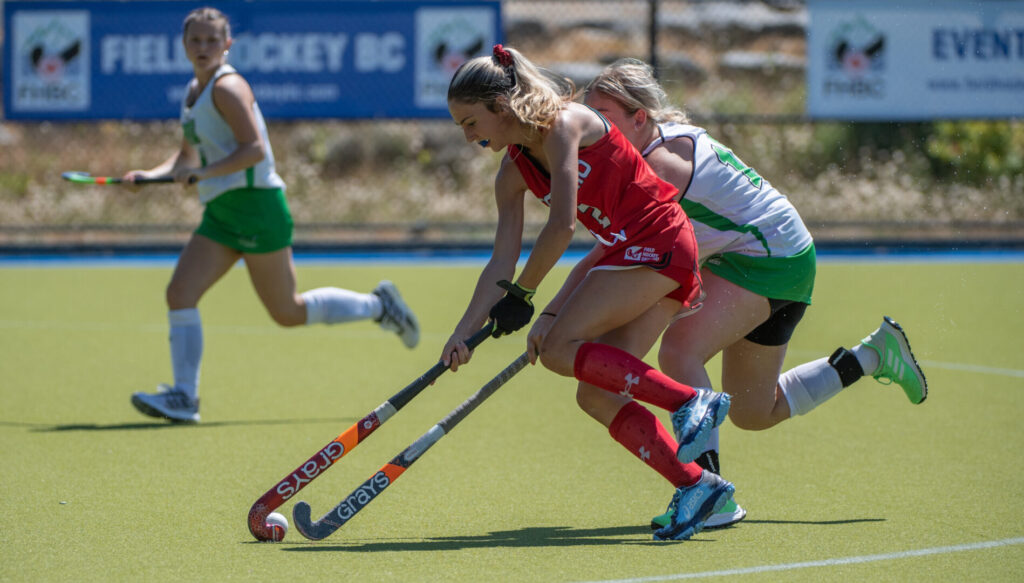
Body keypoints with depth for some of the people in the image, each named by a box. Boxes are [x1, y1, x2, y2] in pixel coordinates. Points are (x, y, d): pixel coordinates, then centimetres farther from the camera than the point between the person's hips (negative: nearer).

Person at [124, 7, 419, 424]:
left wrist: (203, 173, -25)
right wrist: (150, 175, 10)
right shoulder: (193, 92, 15)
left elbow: (255, 149, -19)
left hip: (255, 203, -8)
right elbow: (188, 156, 26)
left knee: (288, 313, 0)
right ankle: (184, 397, -9)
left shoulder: (227, 88, -11)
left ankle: (378, 305, 17)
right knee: (180, 292, -7)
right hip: (220, 213, 8)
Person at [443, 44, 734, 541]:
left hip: (659, 244, -9)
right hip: (632, 251, 9)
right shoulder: (513, 172, 10)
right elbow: (503, 260, 7)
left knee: (559, 350, -16)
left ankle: (691, 401, -19)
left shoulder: (562, 124, -15)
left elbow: (561, 227, -20)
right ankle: (695, 484, -3)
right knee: (599, 394, -1)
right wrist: (464, 331, -1)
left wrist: (521, 295, -11)